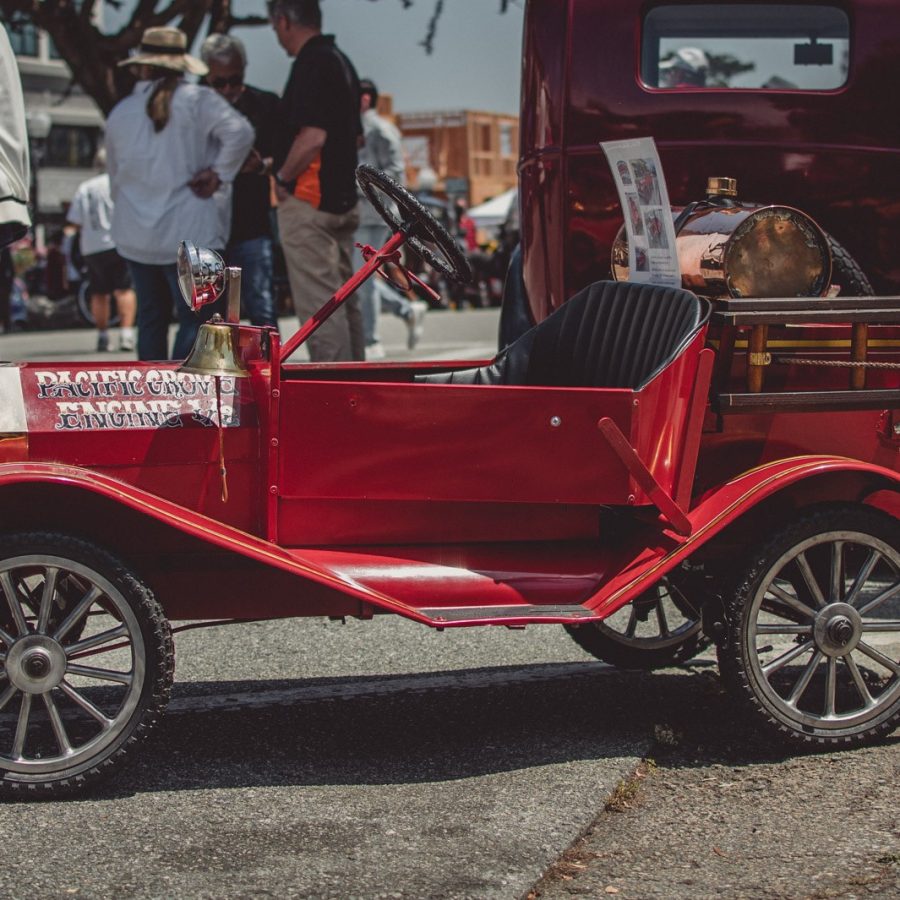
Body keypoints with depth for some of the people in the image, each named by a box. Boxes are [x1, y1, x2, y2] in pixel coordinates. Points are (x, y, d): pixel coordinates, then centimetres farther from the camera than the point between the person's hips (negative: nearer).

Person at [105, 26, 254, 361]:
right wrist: (219, 174, -9)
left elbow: (114, 175, 16)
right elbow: (240, 132, -21)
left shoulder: (119, 112, 8)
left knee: (151, 318, 14)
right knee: (197, 318, -3)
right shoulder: (197, 101, -7)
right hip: (188, 233, -5)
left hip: (134, 237, 5)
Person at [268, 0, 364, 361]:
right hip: (342, 199, 10)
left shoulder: (311, 64, -15)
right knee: (343, 300, 15)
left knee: (318, 303, -8)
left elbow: (312, 137, -25)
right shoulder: (340, 61, 15)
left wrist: (283, 177, -10)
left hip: (309, 199, -10)